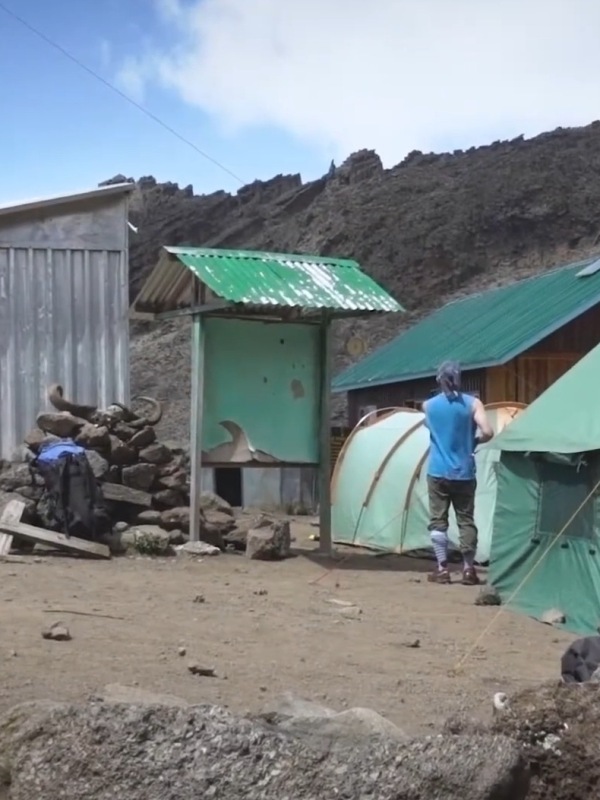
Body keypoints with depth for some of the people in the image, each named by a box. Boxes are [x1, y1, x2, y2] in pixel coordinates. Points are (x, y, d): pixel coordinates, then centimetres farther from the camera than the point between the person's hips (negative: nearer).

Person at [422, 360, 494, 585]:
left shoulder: (428, 405, 3)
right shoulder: (472, 403, -4)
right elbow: (487, 432, -12)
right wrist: (473, 442, 6)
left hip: (437, 473, 0)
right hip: (464, 473, 0)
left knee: (438, 520, 5)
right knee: (466, 520, 8)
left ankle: (442, 569, 2)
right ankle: (468, 569, 6)